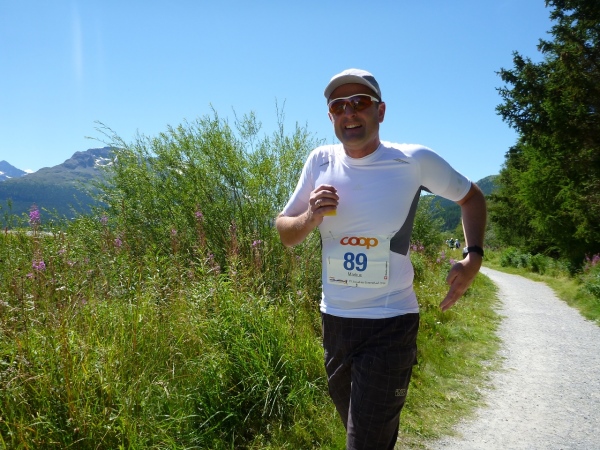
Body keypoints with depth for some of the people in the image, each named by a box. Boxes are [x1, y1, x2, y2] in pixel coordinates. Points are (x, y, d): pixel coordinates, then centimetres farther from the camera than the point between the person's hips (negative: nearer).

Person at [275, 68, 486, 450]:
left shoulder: (414, 161, -10)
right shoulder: (321, 161, -2)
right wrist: (309, 219, -18)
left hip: (390, 323, -4)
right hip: (334, 319, 4)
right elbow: (284, 233, 4)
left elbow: (472, 198, 6)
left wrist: (473, 257, -9)